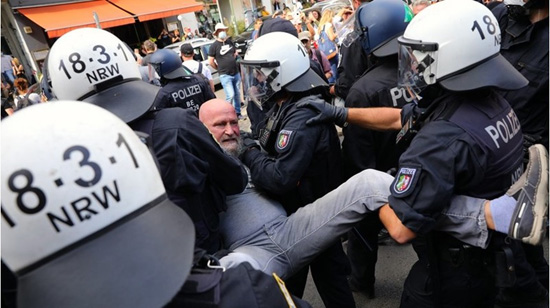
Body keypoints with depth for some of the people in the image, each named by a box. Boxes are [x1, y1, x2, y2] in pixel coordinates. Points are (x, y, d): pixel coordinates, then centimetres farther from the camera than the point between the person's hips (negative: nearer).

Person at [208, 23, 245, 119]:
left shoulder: (230, 41, 9)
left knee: (237, 94, 12)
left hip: (236, 73, 6)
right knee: (230, 95, -13)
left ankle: (238, 113, 26)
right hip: (225, 75, -6)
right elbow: (210, 62, -7)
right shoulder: (214, 46, -8)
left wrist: (235, 56, 13)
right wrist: (220, 68, 0)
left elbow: (235, 51, 28)